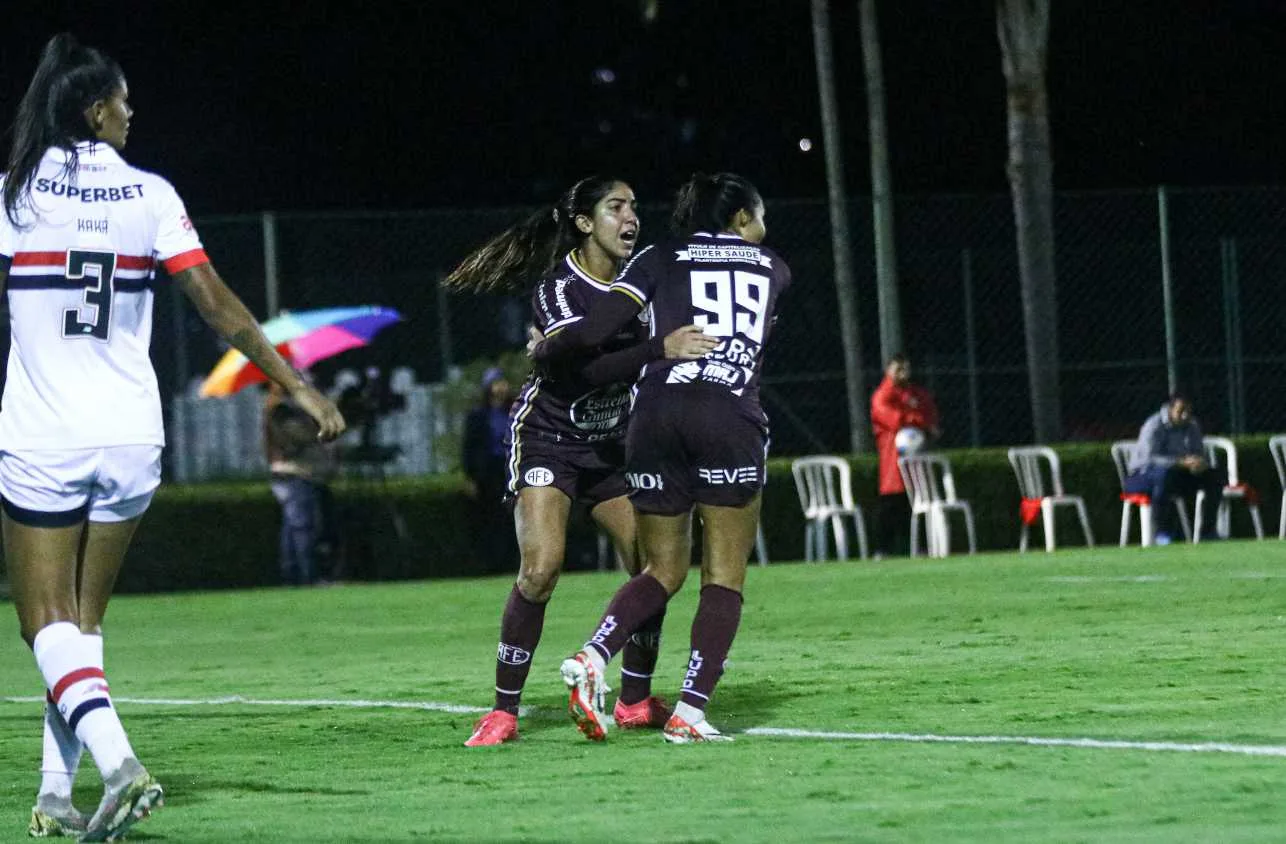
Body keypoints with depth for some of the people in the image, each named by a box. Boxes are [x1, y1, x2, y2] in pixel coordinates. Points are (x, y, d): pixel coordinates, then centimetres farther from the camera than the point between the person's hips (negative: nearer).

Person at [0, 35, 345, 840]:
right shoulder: (148, 194, -1)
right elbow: (215, 301, -6)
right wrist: (298, 386, -3)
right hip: (130, 435, 3)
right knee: (84, 618, 15)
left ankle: (117, 761, -23)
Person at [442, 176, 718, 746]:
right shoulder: (557, 287, -19)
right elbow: (581, 369, -33)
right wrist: (659, 350, -43)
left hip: (610, 444, 6)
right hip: (548, 438, -6)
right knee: (541, 567, -19)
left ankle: (635, 701, 12)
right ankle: (504, 711, -11)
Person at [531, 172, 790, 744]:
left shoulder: (659, 261, 16)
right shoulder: (772, 269, 21)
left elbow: (596, 330, 4)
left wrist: (543, 348, 22)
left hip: (655, 415, 2)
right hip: (732, 419, -2)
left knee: (663, 571, 15)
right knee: (725, 577, 4)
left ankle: (592, 658, -9)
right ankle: (690, 713, -8)